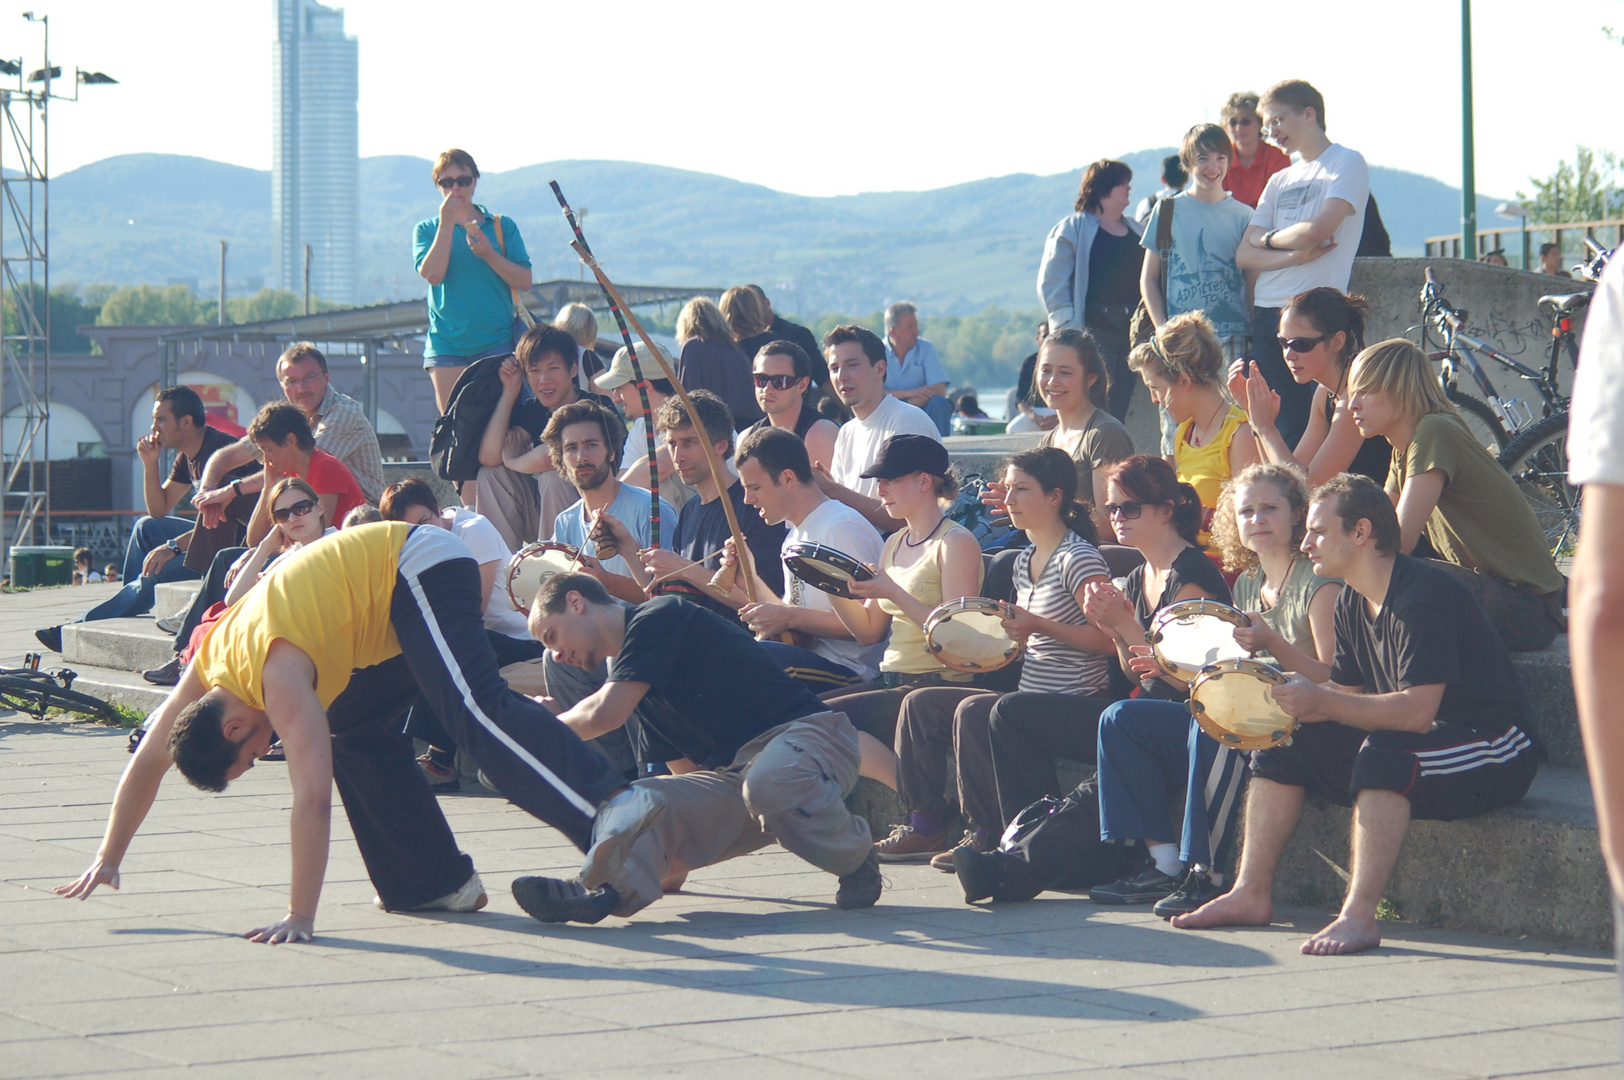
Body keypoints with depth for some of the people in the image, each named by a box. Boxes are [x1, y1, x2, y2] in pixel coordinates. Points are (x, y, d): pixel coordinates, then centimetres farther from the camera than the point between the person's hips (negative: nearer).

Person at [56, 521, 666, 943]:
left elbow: (313, 795, -32)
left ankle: (611, 806, -50)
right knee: (355, 734, 11)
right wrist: (107, 861, 17)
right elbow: (147, 762, 15)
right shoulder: (206, 669, 2)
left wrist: (299, 917, -31)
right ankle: (440, 883, 10)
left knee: (475, 709, -28)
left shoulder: (278, 673, -25)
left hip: (422, 571, -10)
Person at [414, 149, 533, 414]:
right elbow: (432, 275, -9)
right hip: (446, 346, 0)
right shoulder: (426, 230, 9)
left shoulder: (502, 226, 10)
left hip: (497, 341, 0)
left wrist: (489, 254, -12)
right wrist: (446, 223, -9)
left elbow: (524, 282, 2)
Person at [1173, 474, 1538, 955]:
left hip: (1492, 753, -9)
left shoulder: (1424, 595, -22)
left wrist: (1322, 703, -31)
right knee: (1283, 742, 2)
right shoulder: (1352, 604, 7)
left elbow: (1416, 712, -30)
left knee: (1384, 753, -37)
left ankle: (1359, 916, -40)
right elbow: (1346, 696, 10)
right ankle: (1251, 894, 0)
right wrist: (1283, 697, -7)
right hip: (1411, 741, 9)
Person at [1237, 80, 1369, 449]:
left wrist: (1268, 238, 4)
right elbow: (1244, 256, 11)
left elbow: (1316, 231, -14)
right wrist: (1294, 255, -7)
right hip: (1266, 314, 7)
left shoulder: (1346, 163, 1)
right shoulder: (1280, 180, 21)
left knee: (1305, 429, -9)